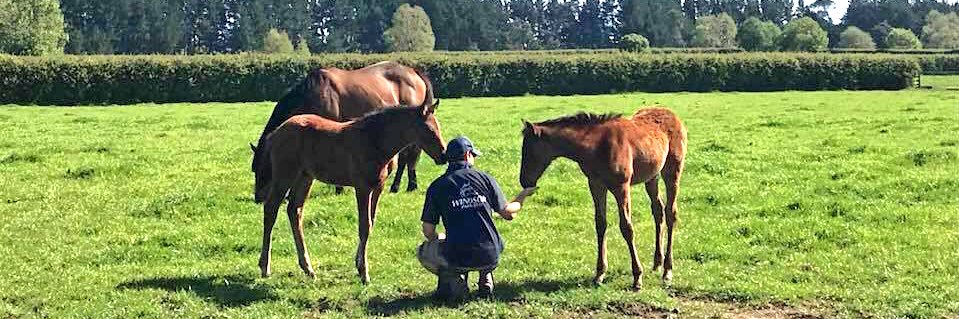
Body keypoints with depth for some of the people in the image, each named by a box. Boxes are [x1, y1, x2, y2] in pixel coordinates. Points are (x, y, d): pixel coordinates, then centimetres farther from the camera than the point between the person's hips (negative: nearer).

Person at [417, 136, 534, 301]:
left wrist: (438, 238, 25)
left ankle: (452, 278, 3)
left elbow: (428, 230, 2)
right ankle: (486, 278, 14)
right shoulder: (485, 178, 5)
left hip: (456, 259, -2)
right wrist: (522, 198, 33)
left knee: (424, 252, 26)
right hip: (490, 257, 2)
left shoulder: (437, 186, 2)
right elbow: (508, 213, 14)